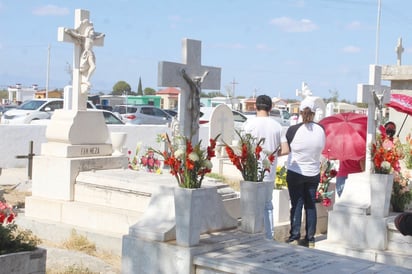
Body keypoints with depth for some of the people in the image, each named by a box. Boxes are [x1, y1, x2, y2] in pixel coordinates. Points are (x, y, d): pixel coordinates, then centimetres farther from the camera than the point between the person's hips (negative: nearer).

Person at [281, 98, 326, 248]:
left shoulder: (293, 130, -16)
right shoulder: (321, 130, -6)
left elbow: (285, 150, -6)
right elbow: (321, 148, 7)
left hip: (295, 172, -3)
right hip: (314, 173, 3)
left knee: (296, 205, 4)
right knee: (311, 205, 11)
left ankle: (294, 237, 6)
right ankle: (310, 239, 15)